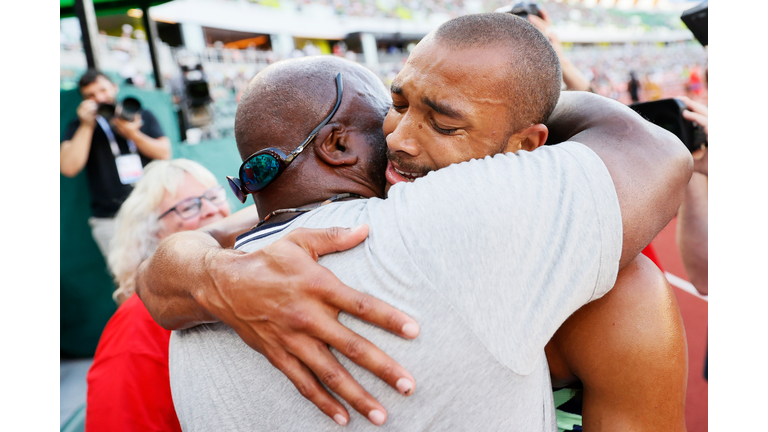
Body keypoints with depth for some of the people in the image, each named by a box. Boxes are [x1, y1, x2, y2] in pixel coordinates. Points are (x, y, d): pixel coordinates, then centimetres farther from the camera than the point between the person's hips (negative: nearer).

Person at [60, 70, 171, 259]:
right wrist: (87, 126, -7)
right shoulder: (80, 127, 10)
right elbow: (69, 168, -6)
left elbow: (165, 153, 3)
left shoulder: (142, 116, 14)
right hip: (111, 220, -2)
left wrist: (132, 134, -10)